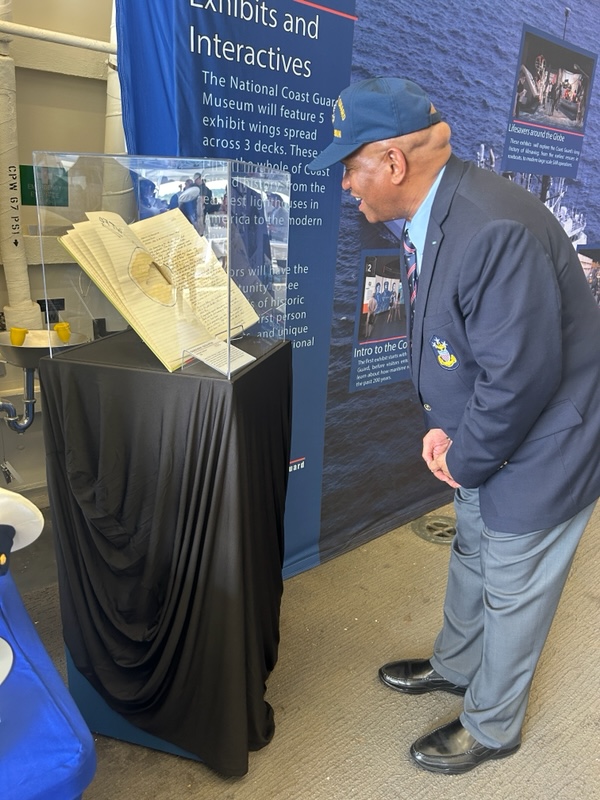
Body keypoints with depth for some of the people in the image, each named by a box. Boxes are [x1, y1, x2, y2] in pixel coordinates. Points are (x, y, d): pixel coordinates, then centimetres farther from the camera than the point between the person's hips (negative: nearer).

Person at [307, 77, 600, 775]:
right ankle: (456, 666, 54)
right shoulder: (434, 216, -1)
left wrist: (464, 458, -15)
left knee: (512, 595, 12)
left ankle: (491, 728, 40)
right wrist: (446, 431, 0)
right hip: (484, 441, 9)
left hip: (538, 449, -9)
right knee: (471, 556, 26)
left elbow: (519, 375, -30)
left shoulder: (496, 231, -33)